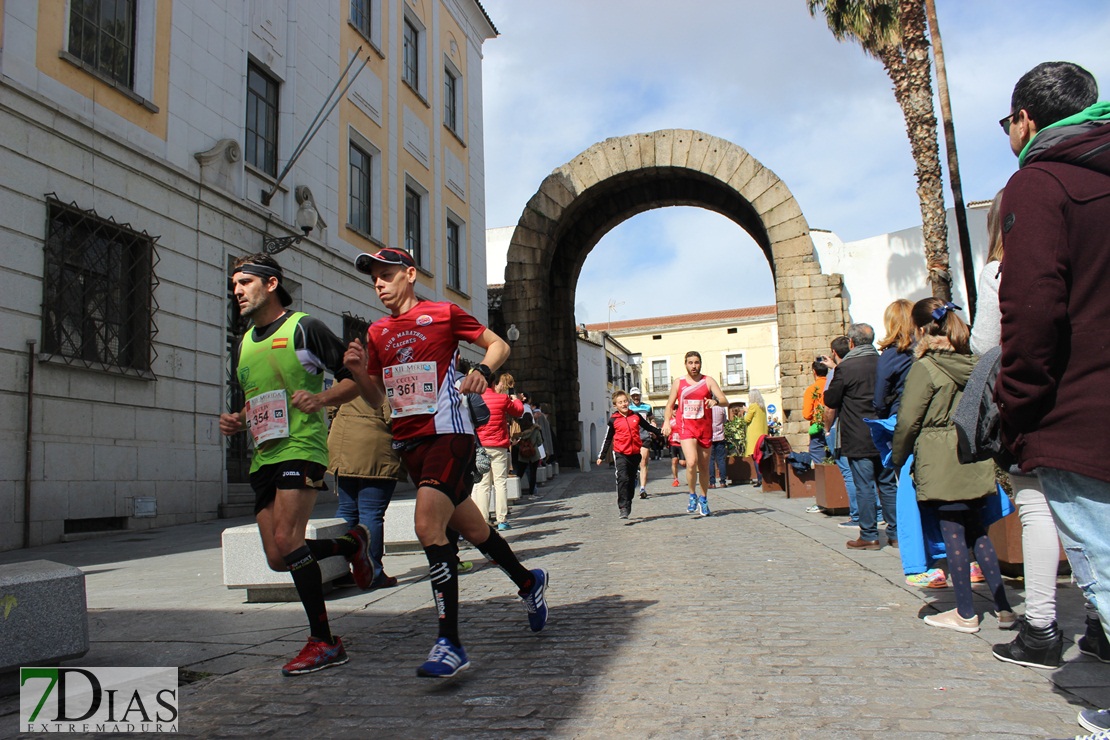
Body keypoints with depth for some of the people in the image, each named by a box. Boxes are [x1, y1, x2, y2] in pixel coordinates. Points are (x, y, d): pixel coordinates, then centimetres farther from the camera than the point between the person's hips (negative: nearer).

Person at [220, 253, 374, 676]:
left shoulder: (304, 328, -2)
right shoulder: (245, 343, 21)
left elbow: (355, 379, -3)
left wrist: (321, 398, -20)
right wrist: (236, 422, 10)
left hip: (302, 447, -8)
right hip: (263, 456, 8)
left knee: (287, 541, -19)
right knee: (277, 558, 3)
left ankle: (323, 642, -7)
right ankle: (351, 545, 28)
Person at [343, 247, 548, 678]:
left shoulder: (443, 314, -2)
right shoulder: (377, 333, 13)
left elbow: (498, 345, 5)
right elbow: (376, 398, 16)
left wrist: (482, 372, -15)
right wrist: (359, 371, -4)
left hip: (447, 433, -6)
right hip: (408, 441, 7)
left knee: (428, 526, -21)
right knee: (471, 528, 16)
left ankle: (450, 644, -16)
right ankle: (528, 582, 40)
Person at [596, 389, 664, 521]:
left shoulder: (635, 416, 5)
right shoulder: (613, 421, -2)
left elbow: (648, 427, 21)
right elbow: (607, 439, 6)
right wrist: (601, 456, 7)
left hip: (635, 453, 4)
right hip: (620, 454, -4)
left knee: (631, 481, 12)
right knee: (623, 478, -18)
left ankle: (628, 505, 25)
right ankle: (622, 507, -15)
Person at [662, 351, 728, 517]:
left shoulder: (708, 381, 4)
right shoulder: (678, 383, 7)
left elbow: (725, 401, -5)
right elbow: (670, 405, 13)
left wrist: (715, 401, -28)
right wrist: (667, 421, -5)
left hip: (705, 428, 1)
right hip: (686, 428, -1)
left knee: (704, 467, 10)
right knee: (691, 462, -21)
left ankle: (704, 499, 28)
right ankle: (692, 495, 1)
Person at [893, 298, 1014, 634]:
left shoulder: (925, 367, -12)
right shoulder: (976, 363, 6)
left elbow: (908, 422, -13)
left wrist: (897, 458, 1)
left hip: (941, 463, -6)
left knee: (953, 534, 2)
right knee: (977, 531, 15)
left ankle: (966, 614, 10)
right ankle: (1003, 607, 15)